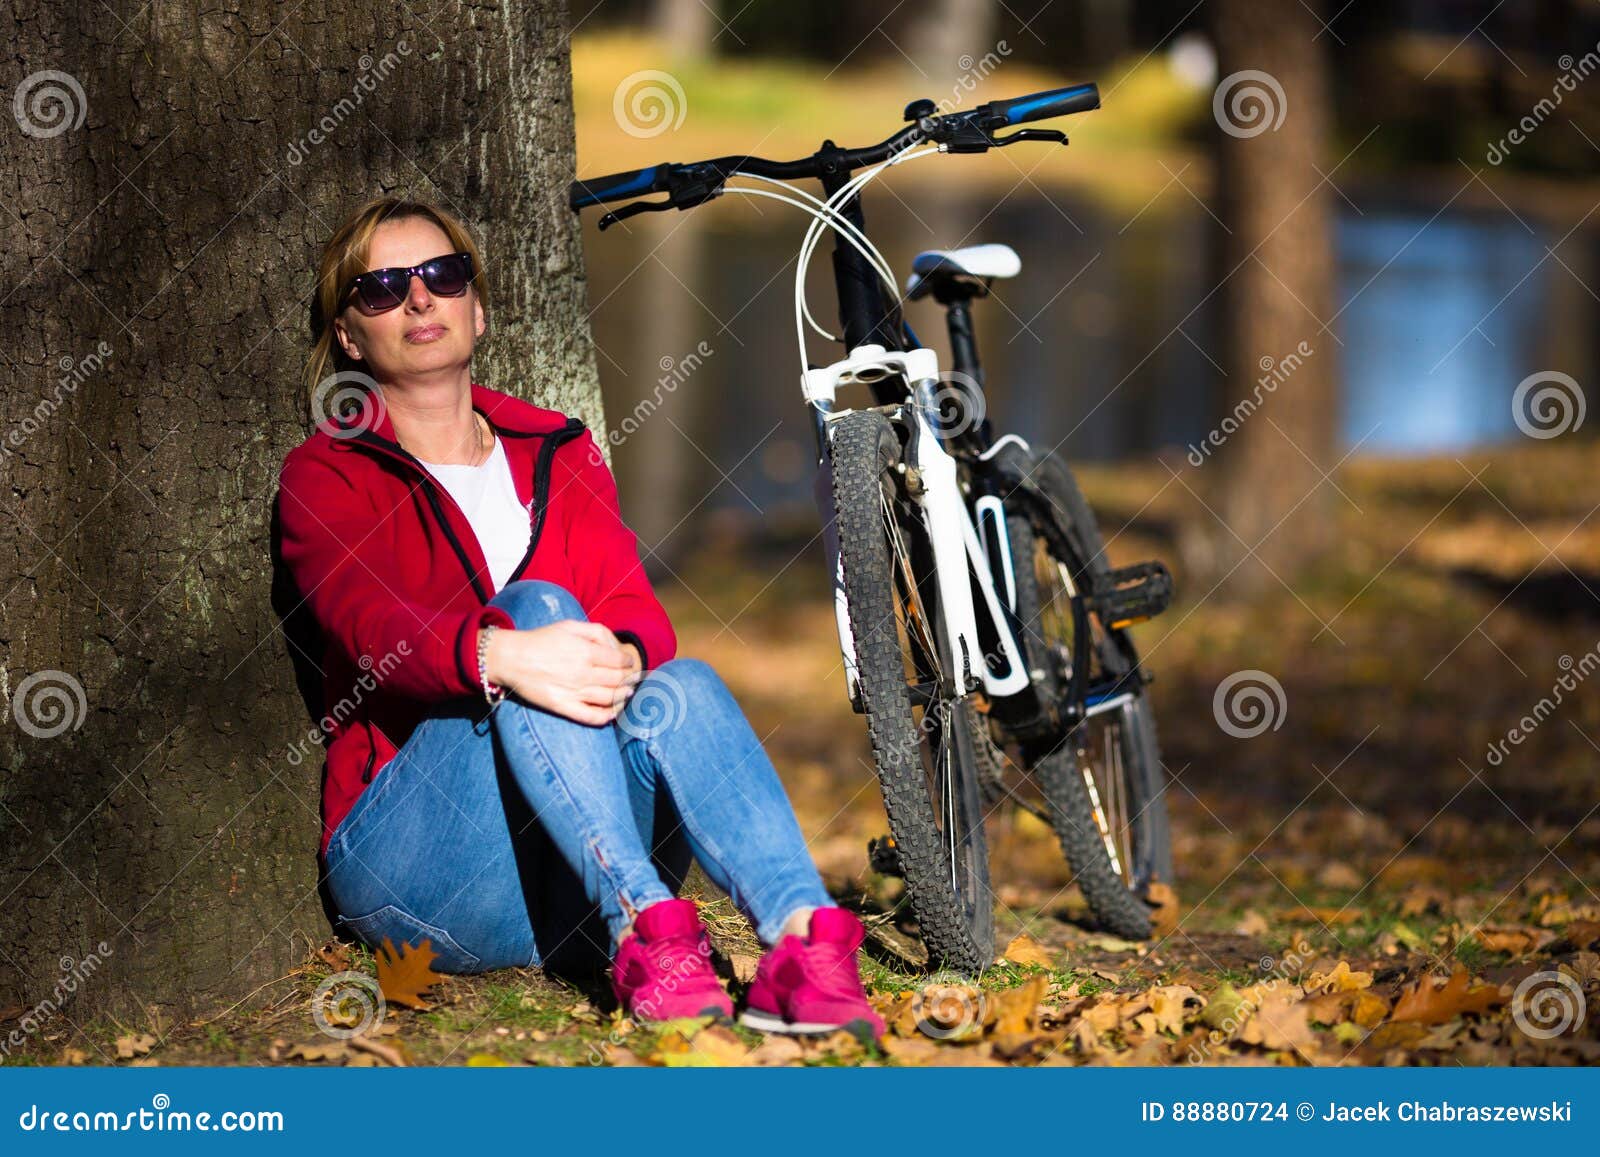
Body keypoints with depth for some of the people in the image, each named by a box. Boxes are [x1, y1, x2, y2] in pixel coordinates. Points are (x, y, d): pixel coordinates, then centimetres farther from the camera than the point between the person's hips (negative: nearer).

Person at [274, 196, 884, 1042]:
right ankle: (644, 927, -46)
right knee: (534, 604, -27)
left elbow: (634, 607, 0)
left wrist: (618, 657, -26)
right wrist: (497, 655, -39)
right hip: (416, 856, -3)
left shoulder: (558, 455, 18)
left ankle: (801, 936, -50)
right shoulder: (326, 476, 6)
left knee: (678, 686, -27)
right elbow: (367, 621, -16)